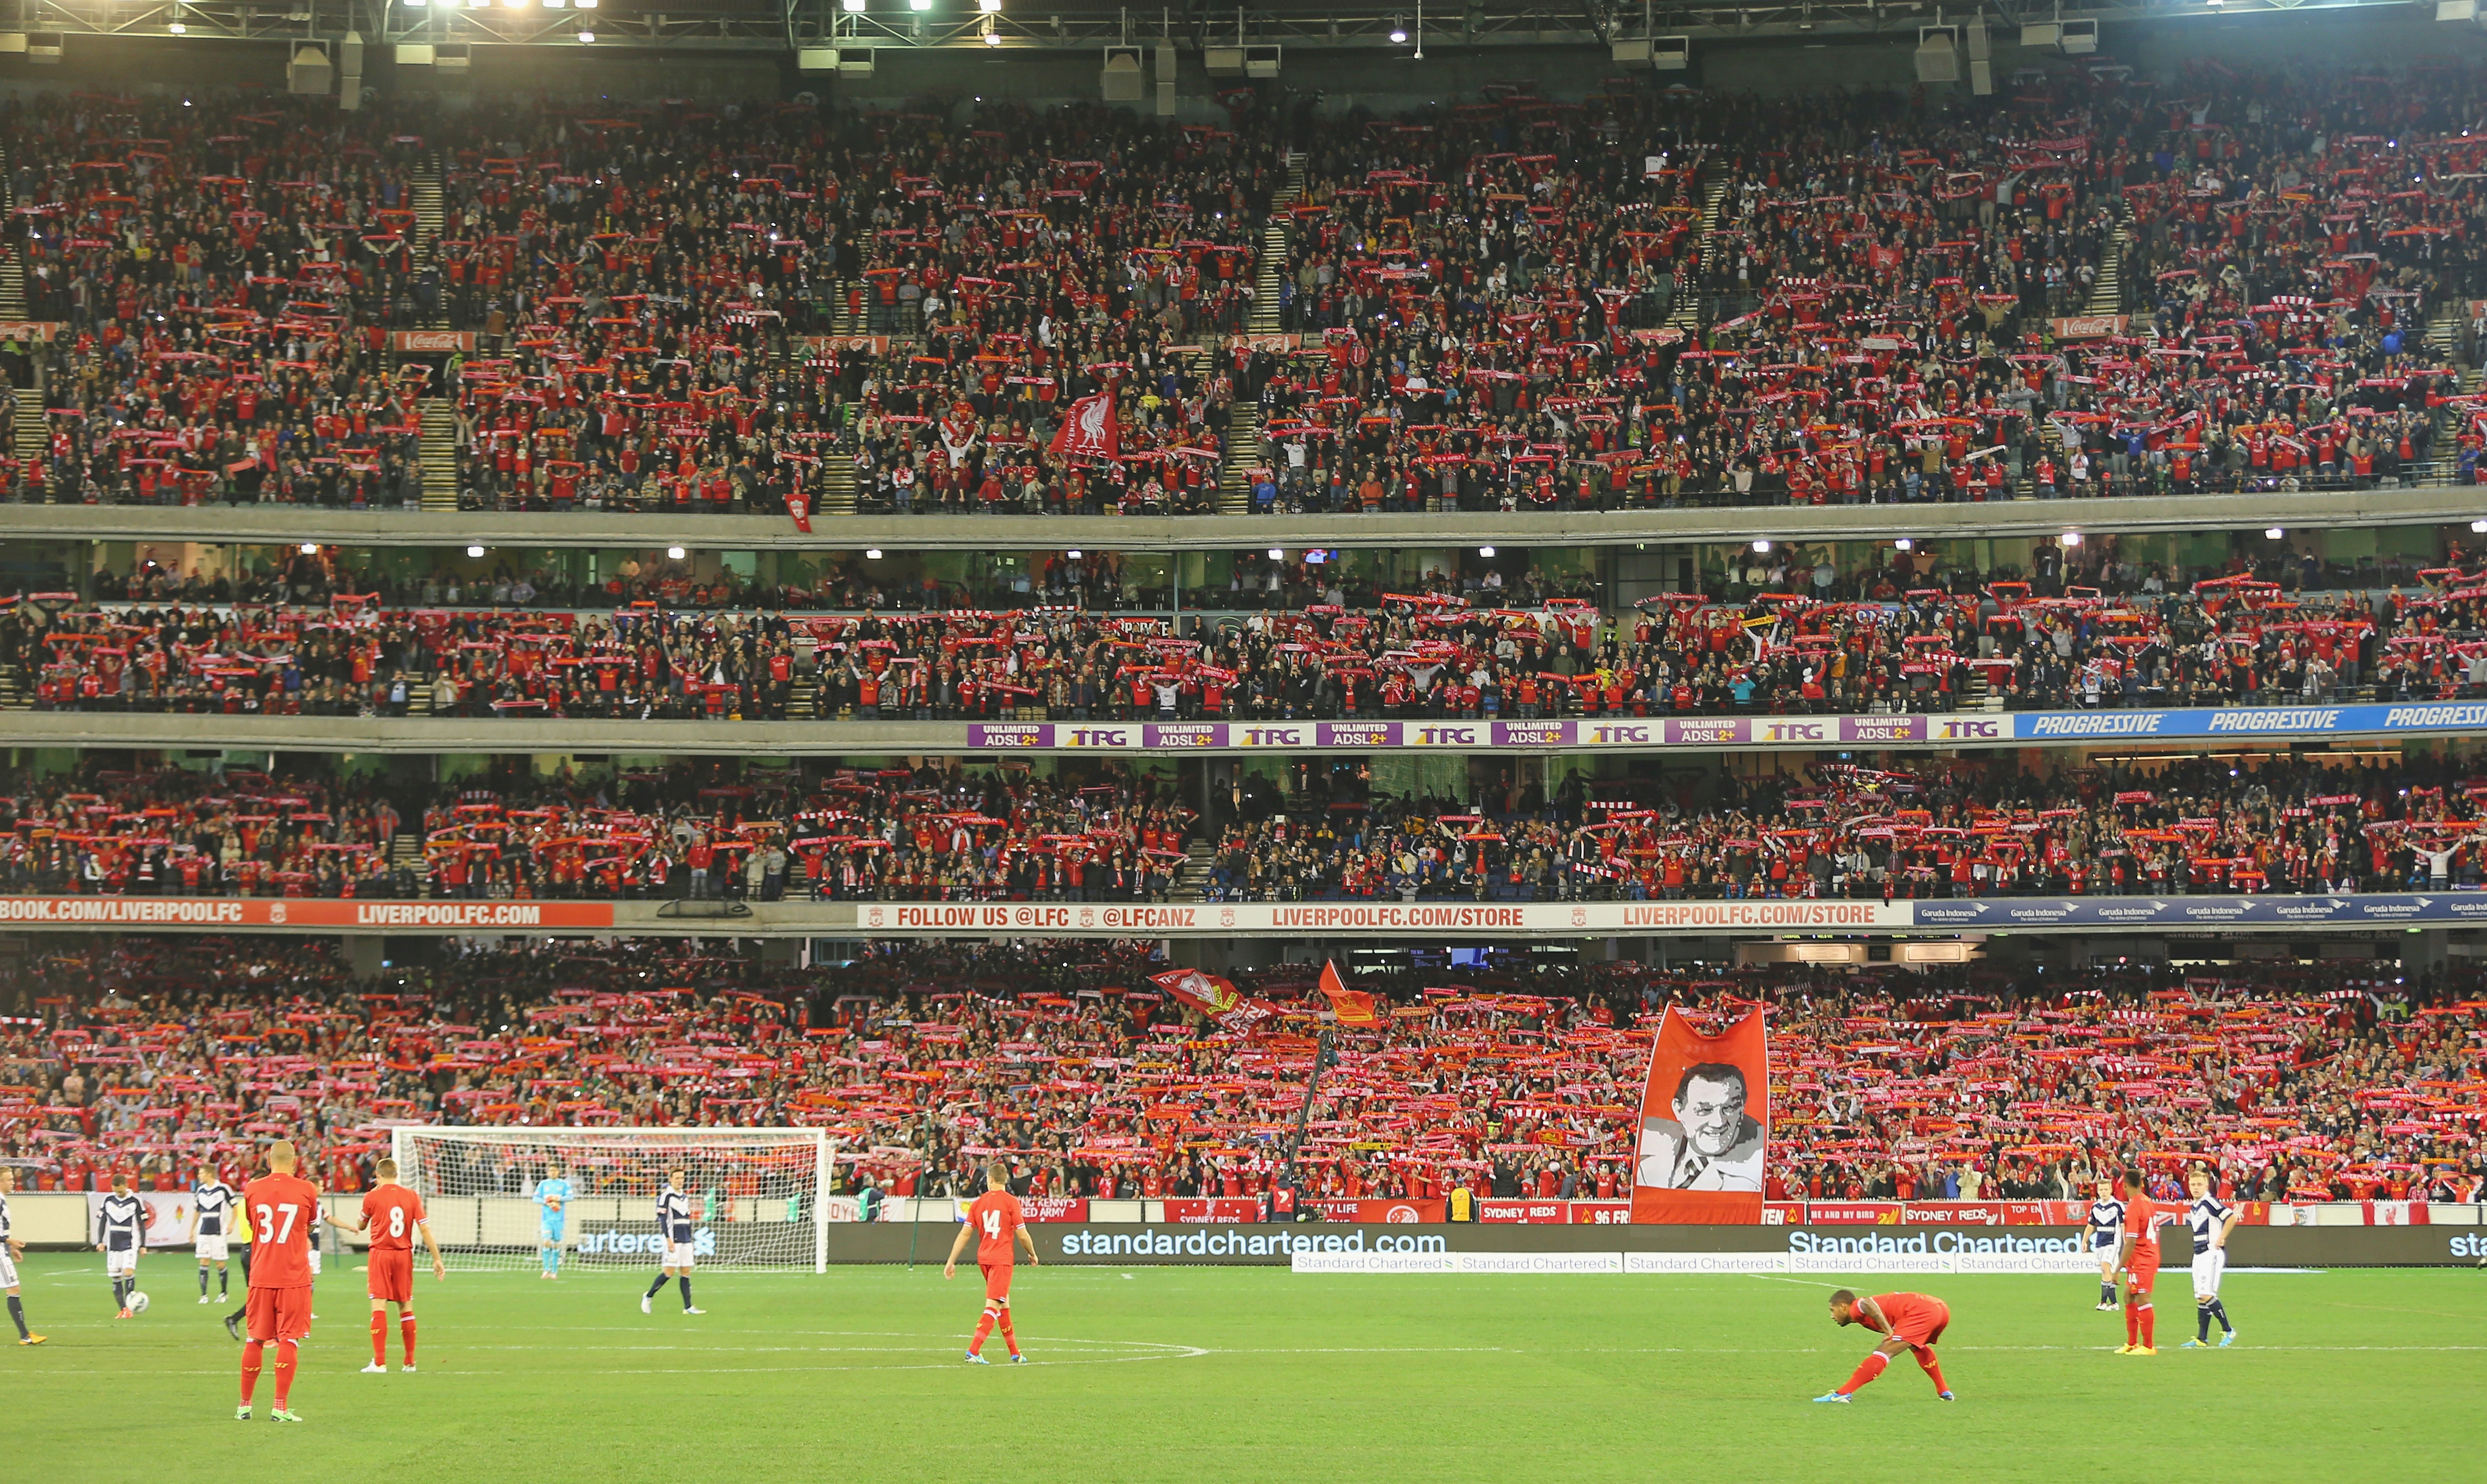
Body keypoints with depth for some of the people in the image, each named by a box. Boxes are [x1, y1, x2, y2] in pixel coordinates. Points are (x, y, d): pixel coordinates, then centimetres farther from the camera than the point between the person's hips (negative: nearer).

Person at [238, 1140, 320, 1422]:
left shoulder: (252, 1189, 1)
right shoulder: (306, 1190, -4)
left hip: (261, 1277, 2)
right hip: (294, 1277, -2)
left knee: (255, 1340, 11)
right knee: (289, 1339, -1)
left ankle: (245, 1405, 17)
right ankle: (281, 1407, -5)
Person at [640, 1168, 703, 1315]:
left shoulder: (685, 1198, 16)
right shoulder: (666, 1196, -7)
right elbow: (662, 1218, -12)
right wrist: (669, 1239, -18)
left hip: (686, 1241, 7)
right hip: (673, 1240, -7)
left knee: (686, 1272, 3)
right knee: (670, 1271, -8)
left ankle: (688, 1307, 2)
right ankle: (648, 1296, 9)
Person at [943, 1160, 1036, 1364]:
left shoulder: (978, 1203, 4)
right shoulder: (1011, 1202, -7)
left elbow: (964, 1234, 3)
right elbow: (1022, 1235, -7)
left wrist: (951, 1262, 6)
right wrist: (1032, 1255, 11)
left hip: (983, 1258, 5)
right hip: (1002, 1259, -5)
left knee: (1004, 1303, 17)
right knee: (993, 1307, -7)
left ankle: (1015, 1353, 25)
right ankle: (973, 1351, -18)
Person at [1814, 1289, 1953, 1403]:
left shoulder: (1856, 1309, 1)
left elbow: (1867, 1304, -22)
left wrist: (1888, 1332, -20)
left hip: (1921, 1312, -10)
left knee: (1884, 1352, -13)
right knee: (1917, 1347, 39)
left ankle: (1843, 1393, -21)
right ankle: (1944, 1392, 42)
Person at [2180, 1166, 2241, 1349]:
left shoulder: (2210, 1202, -13)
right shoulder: (2193, 1207, 15)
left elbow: (2232, 1217, -22)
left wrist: (2221, 1239, -17)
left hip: (2211, 1254, -9)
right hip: (2198, 1255, 9)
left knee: (2207, 1296, -14)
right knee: (2200, 1298, 8)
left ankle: (2228, 1331, -2)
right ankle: (2201, 1338, 11)